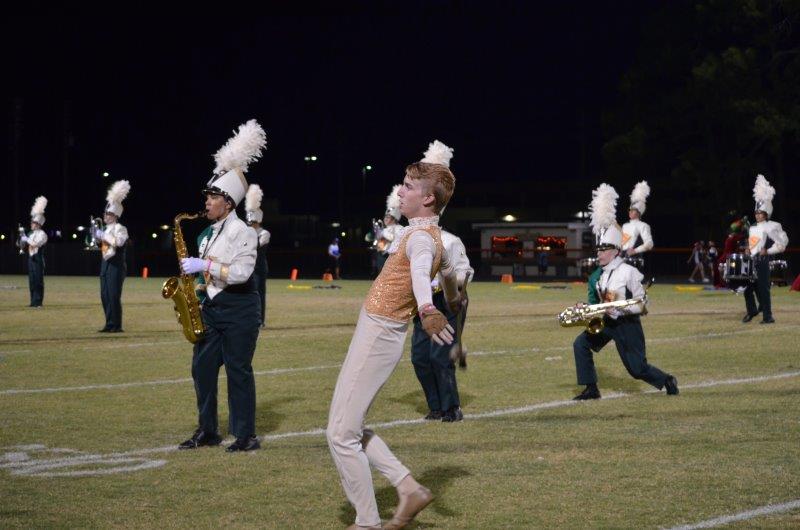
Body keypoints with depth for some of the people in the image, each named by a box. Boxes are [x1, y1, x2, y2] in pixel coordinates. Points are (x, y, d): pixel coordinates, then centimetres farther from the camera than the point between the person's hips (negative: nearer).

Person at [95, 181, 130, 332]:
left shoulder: (120, 228, -9)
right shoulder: (107, 229, 16)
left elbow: (119, 242, -29)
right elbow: (102, 245, 25)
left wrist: (103, 235, -20)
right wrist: (98, 237, 6)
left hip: (116, 266, -9)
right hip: (105, 264, 9)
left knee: (114, 296, -9)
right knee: (105, 296, 8)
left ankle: (117, 326, -6)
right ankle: (109, 324, 15)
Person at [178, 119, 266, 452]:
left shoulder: (243, 232, -12)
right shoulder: (211, 233, 14)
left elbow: (241, 272, -24)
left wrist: (203, 265, -23)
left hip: (239, 310, -8)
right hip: (212, 308, 8)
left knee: (238, 370, -4)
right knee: (202, 368, 7)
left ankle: (247, 436, 3)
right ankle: (207, 431, 17)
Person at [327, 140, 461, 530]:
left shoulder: (420, 237, -18)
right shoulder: (431, 234, 12)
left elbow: (420, 270, -42)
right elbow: (445, 267, 34)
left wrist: (426, 308, -64)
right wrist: (452, 299, 56)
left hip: (377, 337, -10)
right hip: (374, 335, 10)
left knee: (341, 434, -6)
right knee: (349, 428, 16)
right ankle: (409, 489, 15)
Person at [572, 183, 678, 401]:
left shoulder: (628, 272, -18)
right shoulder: (602, 274, 6)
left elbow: (643, 305, -16)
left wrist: (619, 309, -26)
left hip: (627, 325, -7)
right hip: (607, 322, 7)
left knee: (637, 369, -2)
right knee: (580, 345, -8)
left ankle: (667, 380, 26)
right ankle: (591, 389, -1)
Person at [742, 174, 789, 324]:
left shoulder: (771, 227, -6)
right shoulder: (752, 228, 16)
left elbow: (782, 244, -8)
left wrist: (768, 251, -12)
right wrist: (748, 249, 10)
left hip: (762, 261, -7)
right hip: (750, 261, 7)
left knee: (763, 288, -7)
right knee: (748, 287, 8)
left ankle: (767, 316, -3)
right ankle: (752, 310, 23)